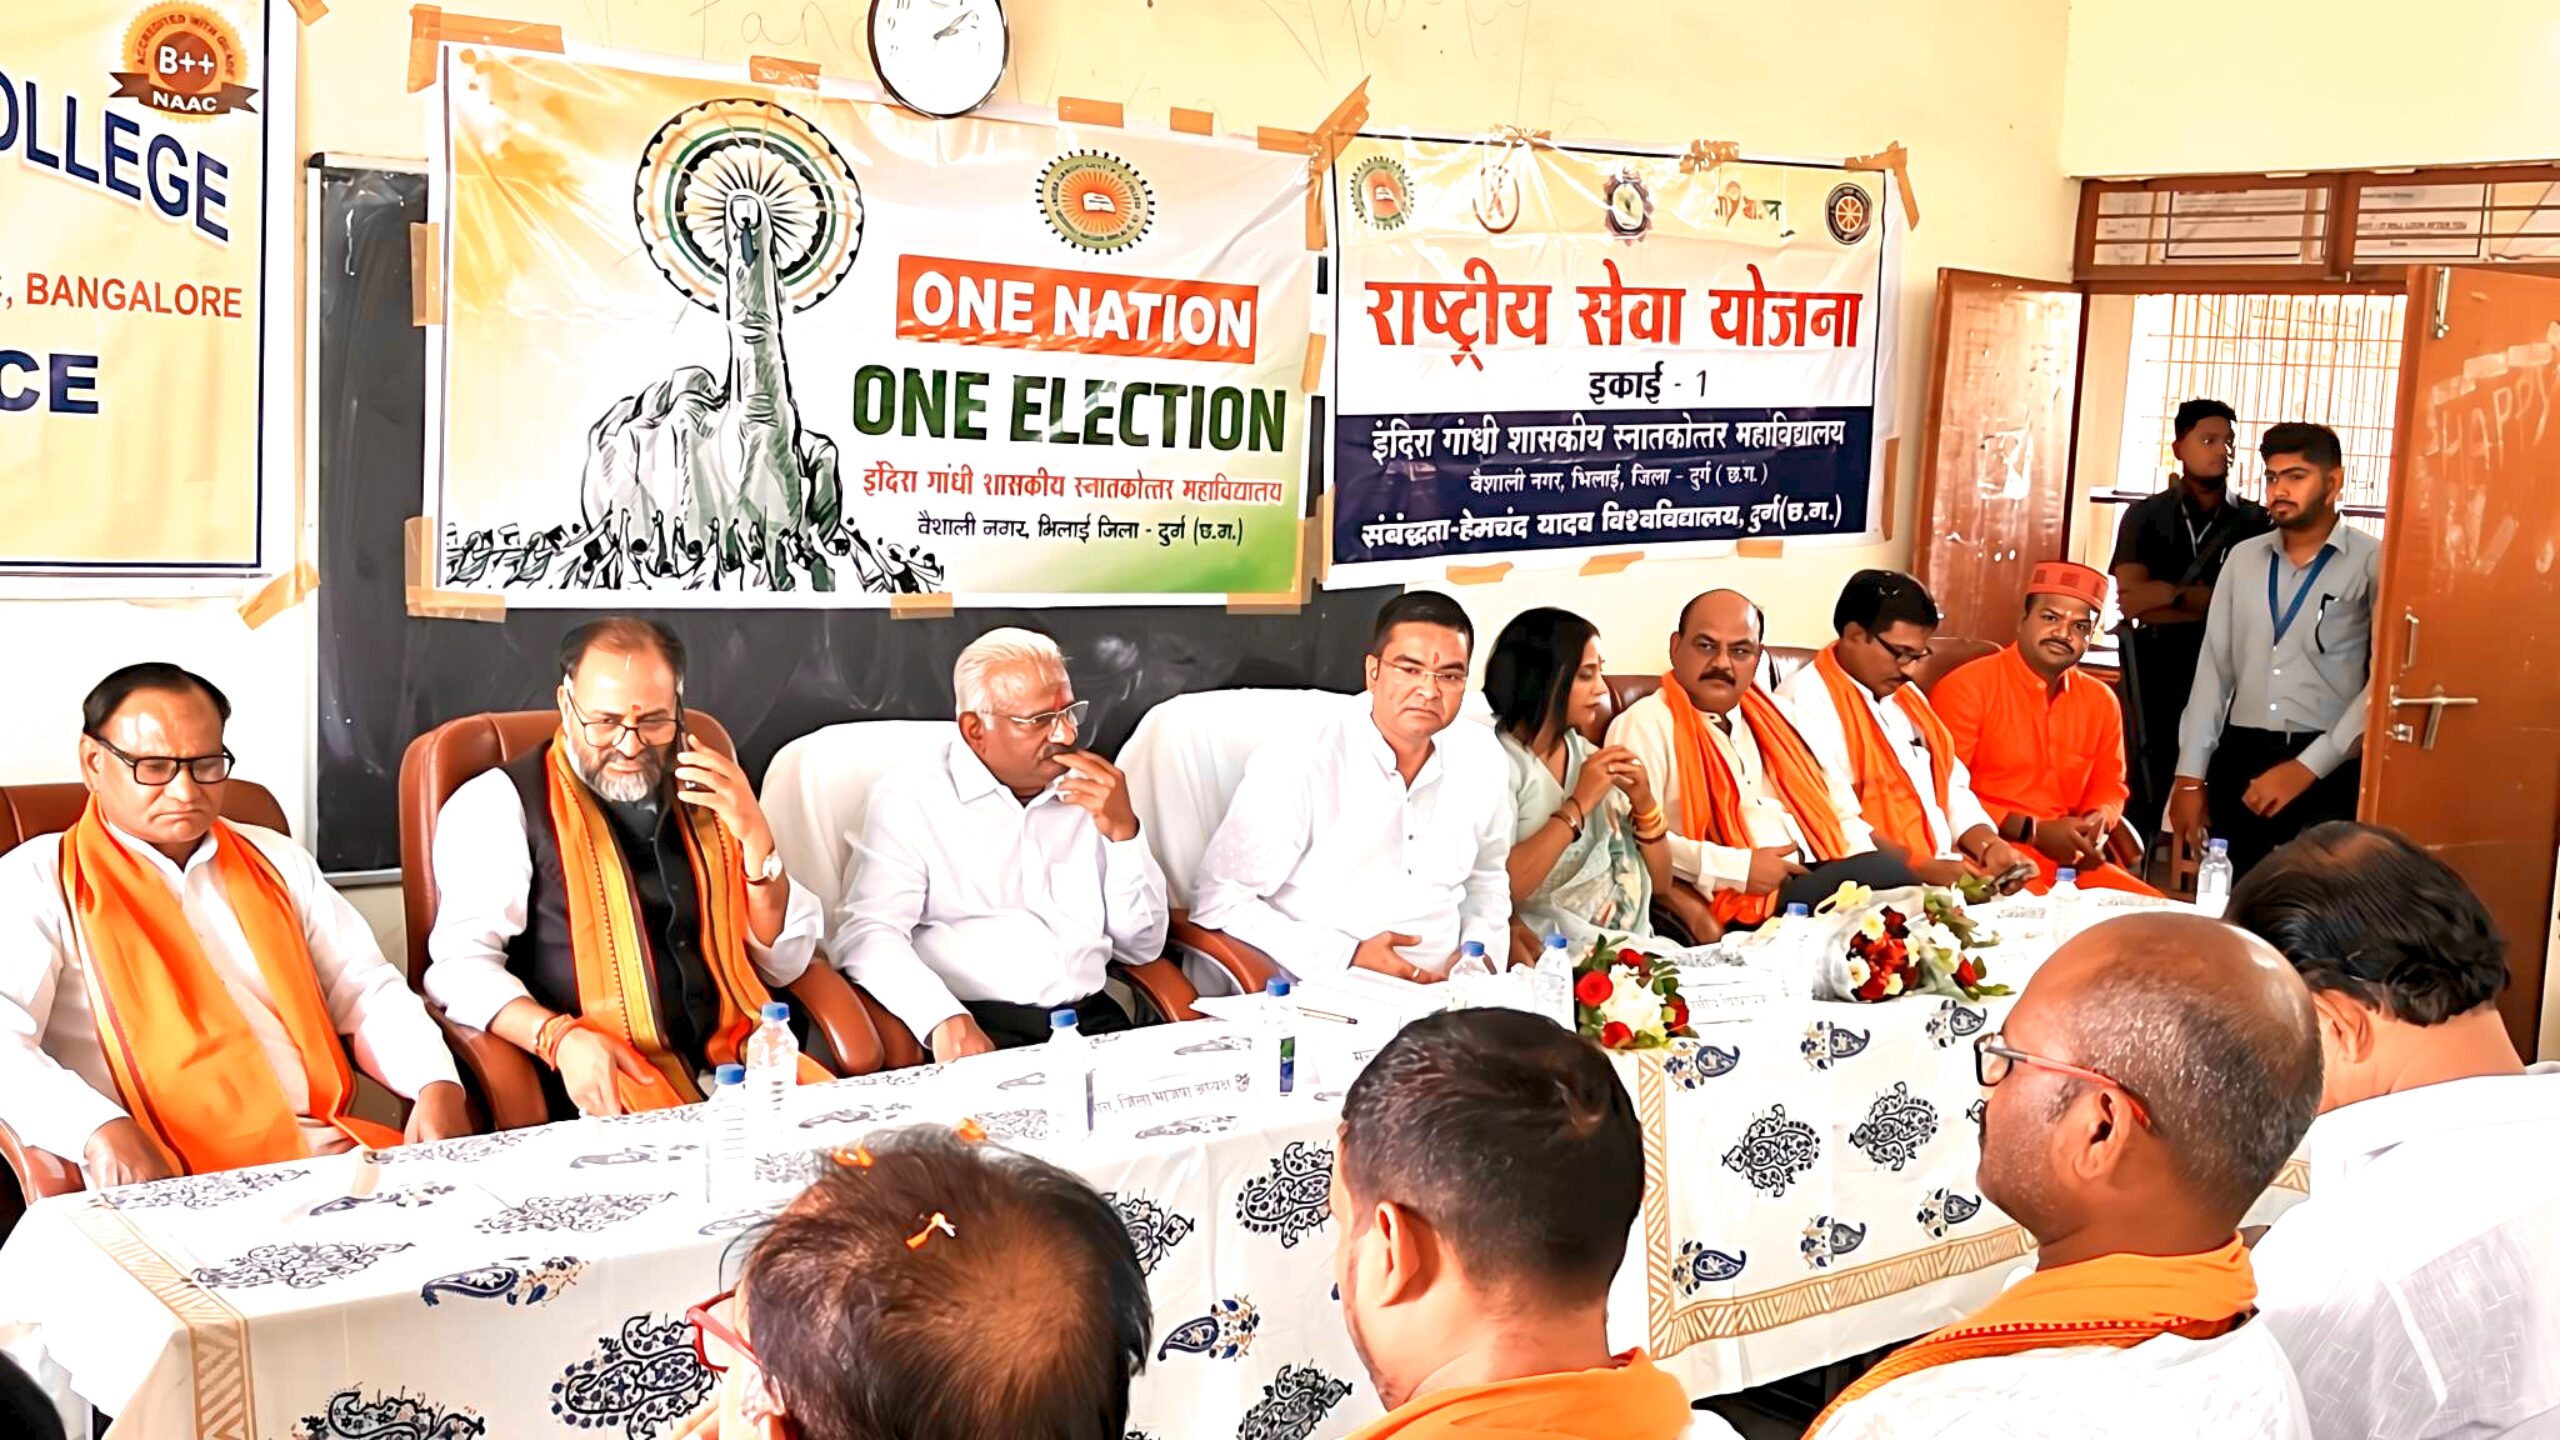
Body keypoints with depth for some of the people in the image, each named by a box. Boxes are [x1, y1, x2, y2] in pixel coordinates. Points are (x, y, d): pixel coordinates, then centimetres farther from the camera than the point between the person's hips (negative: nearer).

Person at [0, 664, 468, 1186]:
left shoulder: (277, 862, 21)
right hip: (170, 1182, -4)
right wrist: (100, 1130, -30)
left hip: (327, 1154, 4)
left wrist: (437, 1084, -3)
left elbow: (366, 991, 18)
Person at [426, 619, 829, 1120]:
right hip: (602, 1080, -5)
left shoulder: (708, 795, 16)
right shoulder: (500, 803, 3)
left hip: (740, 1060, 5)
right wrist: (560, 1037, -25)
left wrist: (754, 836, -2)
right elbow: (462, 961, -7)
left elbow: (785, 962, 14)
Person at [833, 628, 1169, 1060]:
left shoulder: (1090, 794, 17)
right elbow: (867, 931, -11)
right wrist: (945, 1020, -28)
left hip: (1091, 1023, 5)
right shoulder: (910, 799, 3)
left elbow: (1143, 947, 16)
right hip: (977, 1027, -4)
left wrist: (1123, 831, 1)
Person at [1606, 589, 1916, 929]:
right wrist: (1738, 868, -17)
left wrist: (1865, 859, 4)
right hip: (1736, 904, -8)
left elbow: (1835, 803, 25)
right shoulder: (1644, 725, -1)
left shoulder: (1773, 715, 23)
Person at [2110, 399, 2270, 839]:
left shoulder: (2254, 523, 5)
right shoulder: (2145, 516, 7)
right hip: (2157, 673, 1)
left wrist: (2170, 594, -8)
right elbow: (2132, 601, -5)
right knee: (2145, 795, 4)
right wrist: (2213, 602, -7)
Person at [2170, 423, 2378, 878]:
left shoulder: (2372, 563, -4)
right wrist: (2190, 776, 7)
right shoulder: (2243, 557, 11)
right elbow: (2213, 668, 11)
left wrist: (2306, 768, -14)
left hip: (2327, 771, -4)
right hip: (2240, 762, 4)